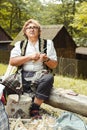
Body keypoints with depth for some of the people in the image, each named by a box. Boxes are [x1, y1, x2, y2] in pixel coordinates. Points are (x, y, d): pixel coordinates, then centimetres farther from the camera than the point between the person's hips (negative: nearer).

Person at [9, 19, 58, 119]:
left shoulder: (48, 43, 15)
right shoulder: (19, 44, 15)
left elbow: (54, 65, 11)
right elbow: (12, 62, 0)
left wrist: (46, 59, -11)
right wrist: (30, 56, -9)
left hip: (40, 74, 0)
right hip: (24, 75, 0)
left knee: (49, 77, -34)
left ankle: (35, 109, -23)